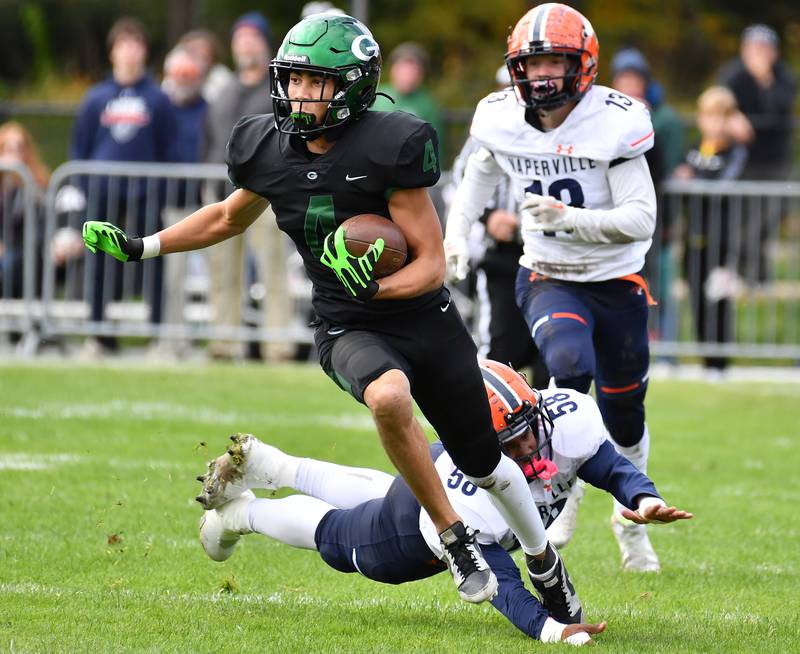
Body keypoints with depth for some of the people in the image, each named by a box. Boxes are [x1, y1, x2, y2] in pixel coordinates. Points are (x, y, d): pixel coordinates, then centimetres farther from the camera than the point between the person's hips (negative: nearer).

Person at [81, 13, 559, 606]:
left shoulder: (389, 148, -19)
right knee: (388, 396, -35)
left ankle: (541, 557, 42)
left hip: (424, 319, -1)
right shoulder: (270, 151, -4)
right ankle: (456, 540, -19)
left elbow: (432, 263, -15)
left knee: (485, 466, 11)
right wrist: (140, 247, 13)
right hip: (349, 330, 2)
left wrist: (375, 289, -33)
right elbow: (229, 218, 19)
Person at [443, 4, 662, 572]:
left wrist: (569, 218, -36)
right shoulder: (504, 120, -7)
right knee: (570, 363, -31)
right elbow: (482, 169, 18)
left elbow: (641, 220, -23)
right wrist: (457, 230, 5)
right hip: (548, 279, 1)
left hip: (616, 284, -1)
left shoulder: (613, 122, -19)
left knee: (623, 414, 10)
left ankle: (631, 517, 38)